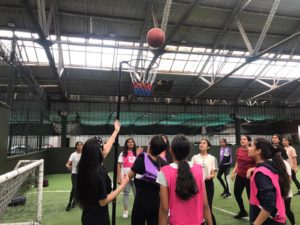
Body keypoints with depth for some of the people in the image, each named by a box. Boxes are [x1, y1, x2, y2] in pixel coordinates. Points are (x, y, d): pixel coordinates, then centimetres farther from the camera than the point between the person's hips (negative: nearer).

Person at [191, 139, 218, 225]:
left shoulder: (212, 158, 0)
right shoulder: (194, 157, 5)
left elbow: (213, 174, -2)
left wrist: (210, 176, -22)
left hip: (208, 184, -2)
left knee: (208, 207, 3)